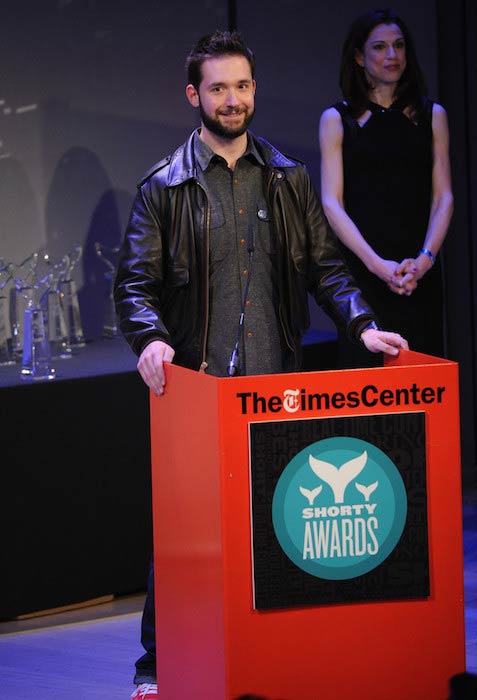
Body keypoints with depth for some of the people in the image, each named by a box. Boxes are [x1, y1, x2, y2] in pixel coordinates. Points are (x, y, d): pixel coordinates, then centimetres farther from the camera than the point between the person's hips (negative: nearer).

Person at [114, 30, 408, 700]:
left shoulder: (289, 179, 12)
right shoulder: (165, 187, 3)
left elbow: (324, 265, 11)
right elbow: (135, 283, -3)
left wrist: (362, 324, -5)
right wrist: (150, 339, -22)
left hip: (277, 381, 3)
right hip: (196, 389, -2)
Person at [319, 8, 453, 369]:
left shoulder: (431, 116, 11)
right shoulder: (337, 119, 5)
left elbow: (443, 197, 5)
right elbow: (332, 203, -3)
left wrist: (426, 257, -12)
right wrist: (376, 264, -15)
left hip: (420, 272, 2)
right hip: (361, 268, -2)